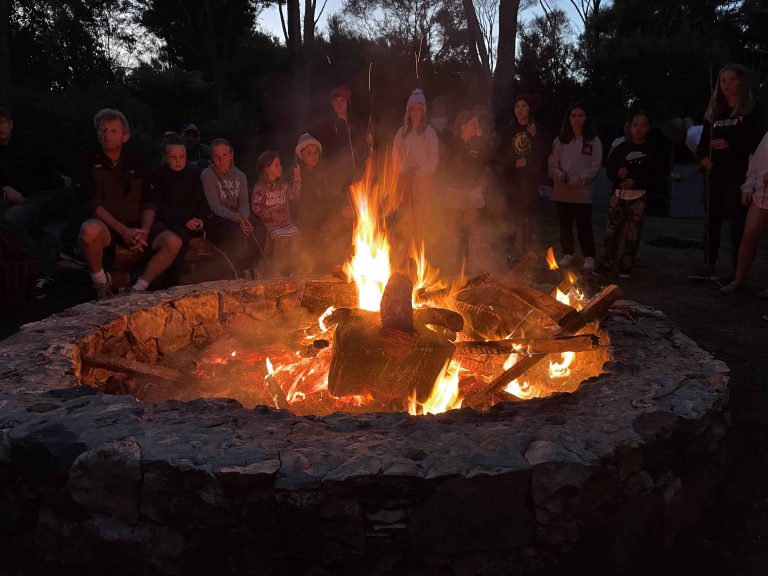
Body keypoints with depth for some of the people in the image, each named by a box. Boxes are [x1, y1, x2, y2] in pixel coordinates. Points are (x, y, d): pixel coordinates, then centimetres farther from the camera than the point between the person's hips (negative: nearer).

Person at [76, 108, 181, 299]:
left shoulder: (136, 165, 13)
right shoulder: (89, 163, 4)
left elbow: (148, 204, 9)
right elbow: (92, 204, -7)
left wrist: (144, 231, -11)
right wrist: (122, 230, -19)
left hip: (135, 227, 3)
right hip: (106, 227, -3)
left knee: (173, 242, -22)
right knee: (90, 230, -38)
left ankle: (137, 289, -10)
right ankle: (101, 283, -12)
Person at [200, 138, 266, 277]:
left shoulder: (239, 175, 8)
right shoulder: (207, 175, -8)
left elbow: (244, 204, 2)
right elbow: (215, 207, -17)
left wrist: (244, 219, -21)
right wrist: (237, 219, -31)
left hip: (236, 217, 5)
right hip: (215, 219, -5)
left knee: (259, 228, -21)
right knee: (237, 232, -33)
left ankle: (247, 267, -5)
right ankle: (235, 270, -14)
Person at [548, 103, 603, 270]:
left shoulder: (594, 141, 1)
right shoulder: (560, 140, 9)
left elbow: (595, 167, -4)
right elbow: (553, 163, 7)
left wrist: (580, 180, -16)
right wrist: (559, 175, -12)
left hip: (582, 192, -3)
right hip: (562, 191, 3)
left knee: (584, 226, -1)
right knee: (565, 225, 10)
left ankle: (589, 257, 10)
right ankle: (567, 254, 23)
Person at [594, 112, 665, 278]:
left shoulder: (652, 151, 3)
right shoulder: (621, 148, 8)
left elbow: (657, 176, -1)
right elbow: (610, 170, 11)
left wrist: (636, 183, -14)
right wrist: (618, 175, -12)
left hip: (639, 196, -1)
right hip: (619, 194, 1)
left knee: (632, 232, 0)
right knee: (612, 230, -4)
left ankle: (626, 266, 10)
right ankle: (606, 264, 5)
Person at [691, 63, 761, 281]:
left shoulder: (752, 111, 1)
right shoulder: (714, 112, 17)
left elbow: (757, 142, -6)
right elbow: (703, 142, 17)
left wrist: (730, 145, -20)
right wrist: (704, 157, -4)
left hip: (738, 175, -5)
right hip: (714, 174, 5)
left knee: (737, 223, -5)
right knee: (711, 221, 6)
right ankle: (709, 266, 13)